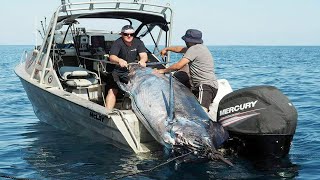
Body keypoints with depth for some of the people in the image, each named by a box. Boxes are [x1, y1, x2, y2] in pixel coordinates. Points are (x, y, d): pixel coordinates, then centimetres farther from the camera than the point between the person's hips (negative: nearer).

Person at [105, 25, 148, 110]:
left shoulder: (138, 42, -2)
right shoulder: (118, 43, -12)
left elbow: (144, 55, -15)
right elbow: (112, 57, -27)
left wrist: (142, 60, -42)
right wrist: (120, 60, -51)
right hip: (119, 72, -2)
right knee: (112, 91, -14)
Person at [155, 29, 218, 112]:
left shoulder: (194, 49, -8)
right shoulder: (200, 47, 23)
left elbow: (178, 66, -12)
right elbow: (180, 49, 39)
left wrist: (164, 70, 2)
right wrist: (167, 49, 50)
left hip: (206, 86, -11)